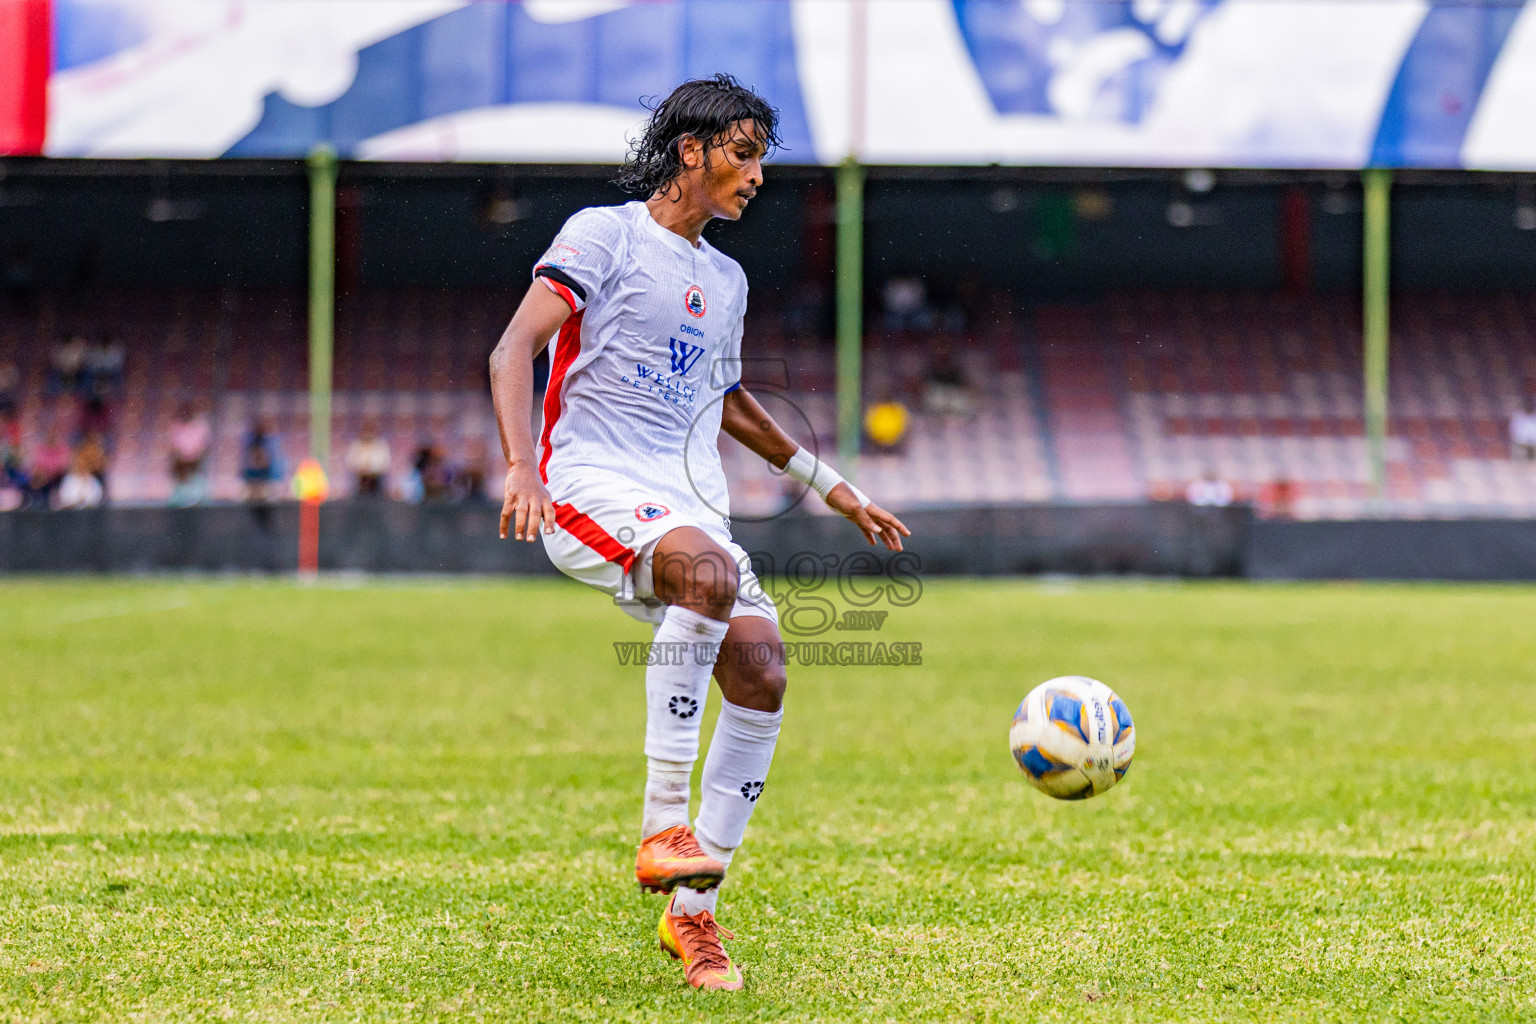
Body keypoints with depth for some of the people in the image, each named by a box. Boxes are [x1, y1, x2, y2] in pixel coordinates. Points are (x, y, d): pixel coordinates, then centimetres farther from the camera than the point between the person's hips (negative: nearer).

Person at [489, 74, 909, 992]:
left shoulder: (726, 280, 22)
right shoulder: (605, 235, 1)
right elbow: (513, 350, -9)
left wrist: (833, 488, 37)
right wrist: (521, 467, -25)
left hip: (689, 505, 7)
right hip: (593, 488, -7)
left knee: (762, 672, -14)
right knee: (709, 572, -36)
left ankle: (691, 910, -4)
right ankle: (662, 824, -34)